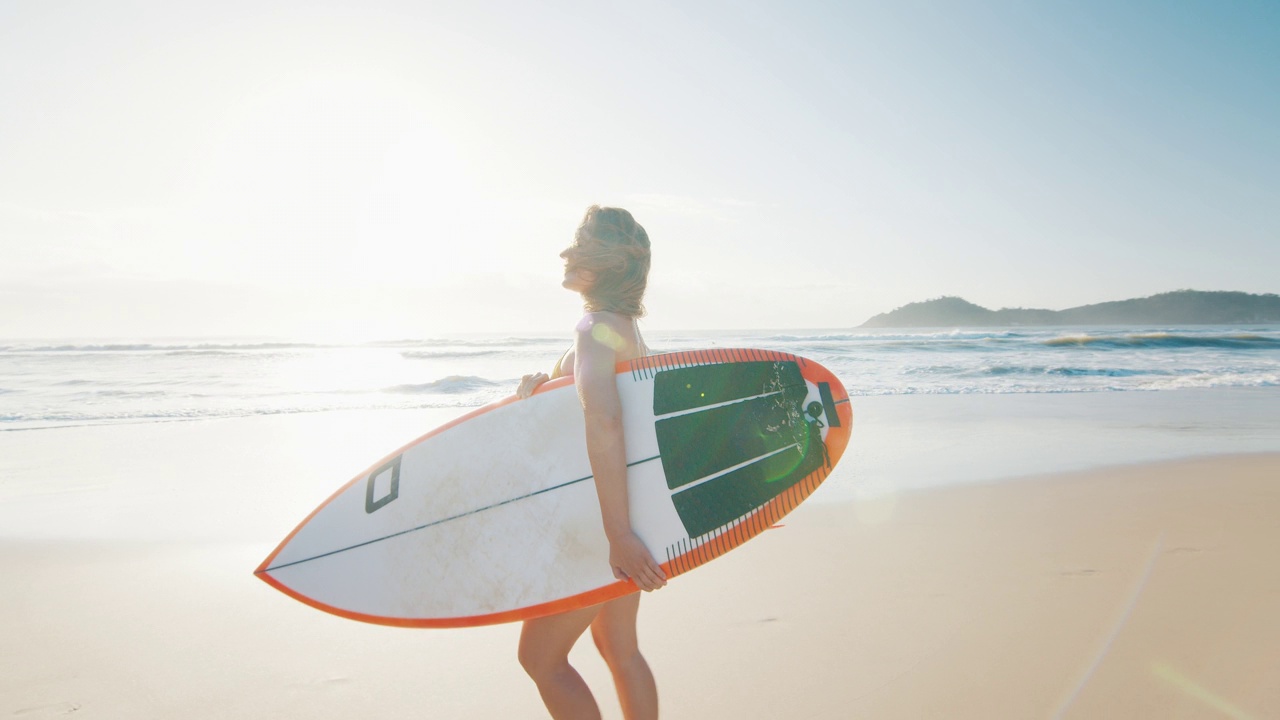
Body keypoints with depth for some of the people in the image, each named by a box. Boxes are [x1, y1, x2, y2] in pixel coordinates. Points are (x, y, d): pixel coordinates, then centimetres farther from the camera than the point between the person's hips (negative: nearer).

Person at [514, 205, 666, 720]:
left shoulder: (596, 327, -20)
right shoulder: (625, 326, 11)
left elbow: (602, 421, -35)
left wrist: (618, 536, -37)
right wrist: (543, 387, -1)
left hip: (600, 519, -9)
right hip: (625, 505, 9)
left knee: (539, 656, 5)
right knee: (618, 647, 21)